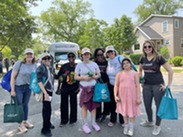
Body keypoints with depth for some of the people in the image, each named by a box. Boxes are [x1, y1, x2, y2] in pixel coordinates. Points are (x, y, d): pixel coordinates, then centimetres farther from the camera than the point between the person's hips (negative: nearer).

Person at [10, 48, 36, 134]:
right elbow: (12, 77, -14)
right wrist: (12, 90, -16)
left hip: (28, 87, 4)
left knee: (25, 105, 16)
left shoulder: (34, 65, -1)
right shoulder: (19, 63, -15)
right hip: (18, 87, -4)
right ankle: (20, 125, 18)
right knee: (19, 105, 3)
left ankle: (25, 121, 33)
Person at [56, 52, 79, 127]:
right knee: (63, 104, 8)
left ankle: (72, 120, 27)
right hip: (64, 88, 1)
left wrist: (79, 87, -2)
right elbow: (59, 76, 4)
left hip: (74, 88, -1)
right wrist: (58, 87, 3)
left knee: (73, 104, 10)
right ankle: (63, 120, 25)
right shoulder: (64, 66, -2)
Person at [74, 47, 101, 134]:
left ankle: (94, 123, 21)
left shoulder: (94, 64, 8)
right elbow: (75, 77, 1)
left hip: (94, 87, 2)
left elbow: (99, 75, 11)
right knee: (84, 106, -1)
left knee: (94, 105, 6)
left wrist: (93, 77, -10)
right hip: (84, 88, -2)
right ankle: (84, 124, 13)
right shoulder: (79, 65, 2)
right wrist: (84, 78, -14)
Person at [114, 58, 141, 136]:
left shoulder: (135, 73, -1)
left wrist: (138, 97, -8)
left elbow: (137, 86, -4)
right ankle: (126, 126, 30)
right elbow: (116, 85, 1)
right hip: (122, 95, 2)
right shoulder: (119, 74, 3)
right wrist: (115, 96, -8)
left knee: (131, 111, 5)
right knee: (124, 111, 12)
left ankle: (131, 128, 20)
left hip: (132, 95, -2)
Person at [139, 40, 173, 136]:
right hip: (146, 86, 4)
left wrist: (169, 85, -12)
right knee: (147, 105, 12)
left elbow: (170, 70, -11)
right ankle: (149, 121, 38)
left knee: (159, 105, 8)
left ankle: (157, 126, 27)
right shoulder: (143, 58, 2)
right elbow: (140, 70, 19)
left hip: (158, 85, -4)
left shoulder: (159, 58, -12)